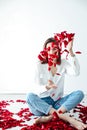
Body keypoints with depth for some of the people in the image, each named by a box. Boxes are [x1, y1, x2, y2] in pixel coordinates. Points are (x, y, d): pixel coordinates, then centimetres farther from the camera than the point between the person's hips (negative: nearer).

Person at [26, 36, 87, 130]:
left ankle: (50, 116, -36)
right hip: (43, 102, -2)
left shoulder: (63, 63, 3)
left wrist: (70, 52, -25)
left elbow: (76, 72, -19)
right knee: (30, 96, -33)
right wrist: (47, 87, -34)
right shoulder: (40, 65, -3)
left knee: (79, 93, -20)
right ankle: (67, 118, -39)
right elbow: (37, 87, -11)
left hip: (58, 102, 2)